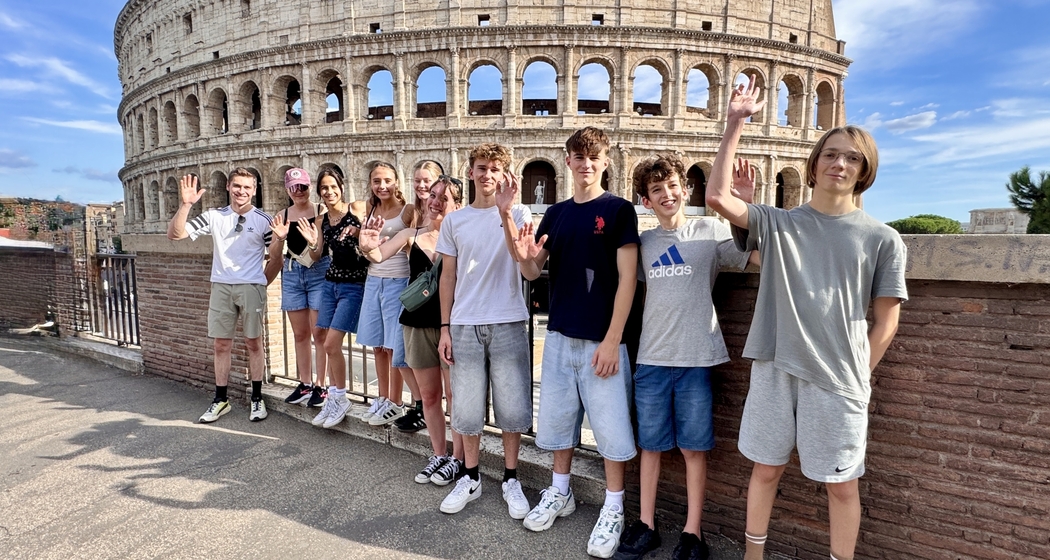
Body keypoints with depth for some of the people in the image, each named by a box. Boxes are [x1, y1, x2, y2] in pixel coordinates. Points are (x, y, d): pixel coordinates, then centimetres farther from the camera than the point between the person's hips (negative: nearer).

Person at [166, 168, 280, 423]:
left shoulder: (263, 219, -2)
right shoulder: (214, 216, 4)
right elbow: (174, 234, -2)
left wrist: (262, 283, 2)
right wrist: (186, 205, -14)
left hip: (251, 288, -2)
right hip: (221, 287, 3)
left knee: (254, 343, 5)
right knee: (221, 345, 8)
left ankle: (257, 399, 16)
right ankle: (220, 399, 20)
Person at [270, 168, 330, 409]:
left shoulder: (322, 211, -4)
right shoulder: (282, 216, 8)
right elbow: (274, 256, 9)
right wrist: (279, 238, -9)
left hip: (319, 272, -5)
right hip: (292, 274, 5)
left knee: (319, 333, -3)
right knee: (300, 334, 12)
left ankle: (320, 387, 9)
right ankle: (305, 384, 24)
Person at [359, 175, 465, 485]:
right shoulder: (411, 235, 3)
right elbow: (379, 256, -9)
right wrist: (368, 247, -32)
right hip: (417, 323, 4)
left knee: (454, 393, 6)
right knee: (429, 395, 15)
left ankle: (457, 458, 24)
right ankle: (438, 454, 32)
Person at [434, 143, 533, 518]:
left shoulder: (518, 213, 2)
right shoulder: (454, 221, 8)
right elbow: (448, 276, 9)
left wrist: (505, 213, -25)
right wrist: (445, 328, 5)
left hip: (508, 323, -2)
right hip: (464, 325, 2)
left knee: (512, 405, 5)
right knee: (467, 406, 9)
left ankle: (511, 479, 24)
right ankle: (470, 478, 28)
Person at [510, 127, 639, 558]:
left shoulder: (619, 210, -5)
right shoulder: (556, 213, 9)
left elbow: (627, 278, -10)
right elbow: (533, 272, 7)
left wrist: (612, 340, -15)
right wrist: (522, 254, -17)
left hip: (601, 340, -5)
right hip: (559, 335, 5)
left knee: (610, 426, 4)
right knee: (557, 417, 15)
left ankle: (613, 509, 23)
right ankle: (560, 493, 35)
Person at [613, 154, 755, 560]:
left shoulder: (711, 232, 1)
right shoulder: (643, 242, 9)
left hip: (696, 358, -2)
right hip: (651, 358, 3)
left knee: (694, 447, 8)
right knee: (651, 445, 12)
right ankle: (646, 526, 27)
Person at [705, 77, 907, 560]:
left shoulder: (882, 239, 4)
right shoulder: (777, 224, 4)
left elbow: (885, 322, 6)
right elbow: (717, 197, -11)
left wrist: (857, 376, 2)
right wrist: (735, 126, -8)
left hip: (839, 380, 0)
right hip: (774, 369, 1)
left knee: (841, 484, 11)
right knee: (766, 468, 14)